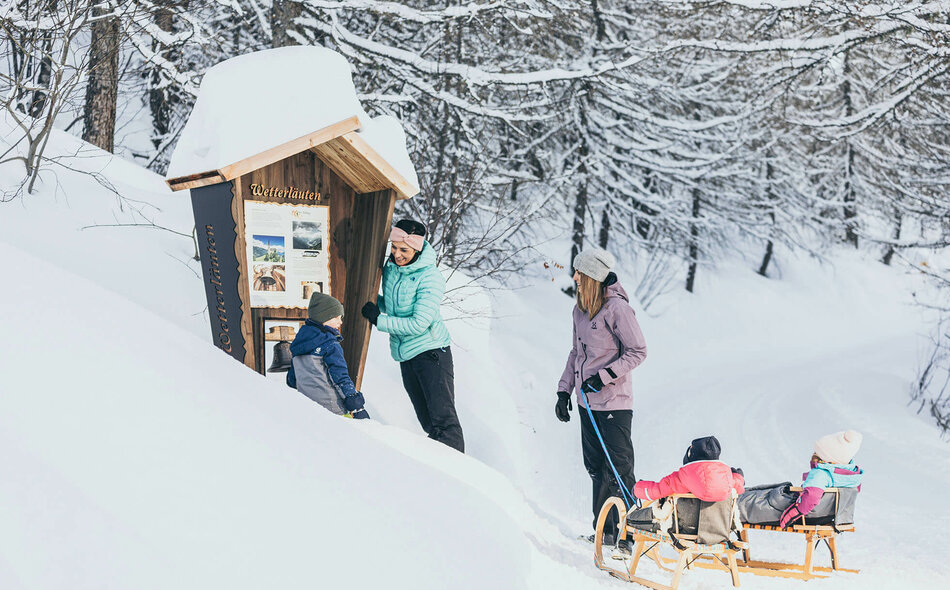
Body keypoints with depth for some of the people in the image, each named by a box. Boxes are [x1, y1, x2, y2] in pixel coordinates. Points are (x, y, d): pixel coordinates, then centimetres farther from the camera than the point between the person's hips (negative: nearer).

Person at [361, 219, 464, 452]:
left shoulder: (430, 278, -17)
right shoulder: (390, 269, 5)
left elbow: (419, 323, -21)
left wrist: (379, 320, -15)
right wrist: (372, 302, 7)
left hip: (431, 352, -7)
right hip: (405, 355, 7)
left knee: (443, 419, -9)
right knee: (427, 421, 13)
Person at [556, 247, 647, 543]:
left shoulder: (616, 308, -13)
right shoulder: (580, 310, 10)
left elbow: (638, 351, -12)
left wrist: (604, 376, -19)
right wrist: (564, 391, 14)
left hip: (614, 402, -8)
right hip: (587, 402, 8)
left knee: (619, 469, -6)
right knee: (596, 468, 12)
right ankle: (605, 529, 20)